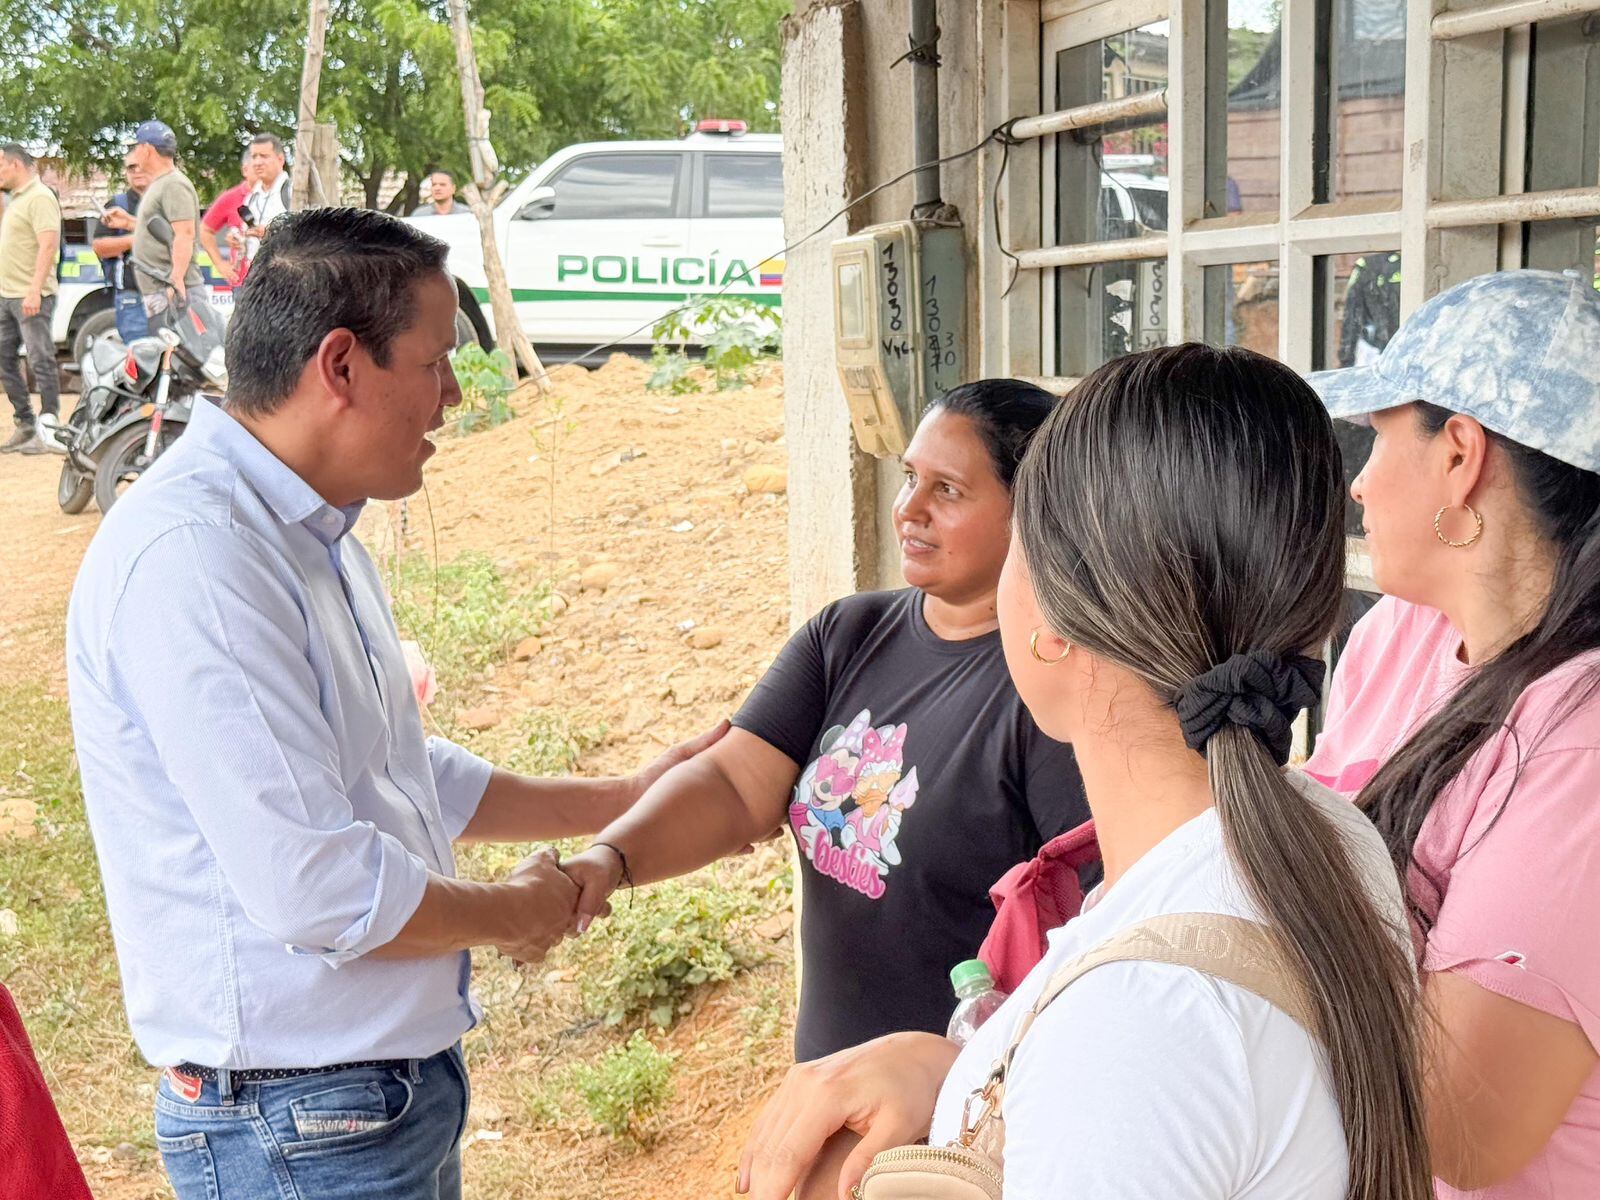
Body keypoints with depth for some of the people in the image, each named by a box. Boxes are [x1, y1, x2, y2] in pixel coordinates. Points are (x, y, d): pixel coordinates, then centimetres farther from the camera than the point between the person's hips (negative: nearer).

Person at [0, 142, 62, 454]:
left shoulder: (40, 198, -11)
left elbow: (48, 245, -20)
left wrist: (34, 291, -26)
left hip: (30, 297, -10)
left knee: (41, 363, -6)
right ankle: (25, 425, 17)